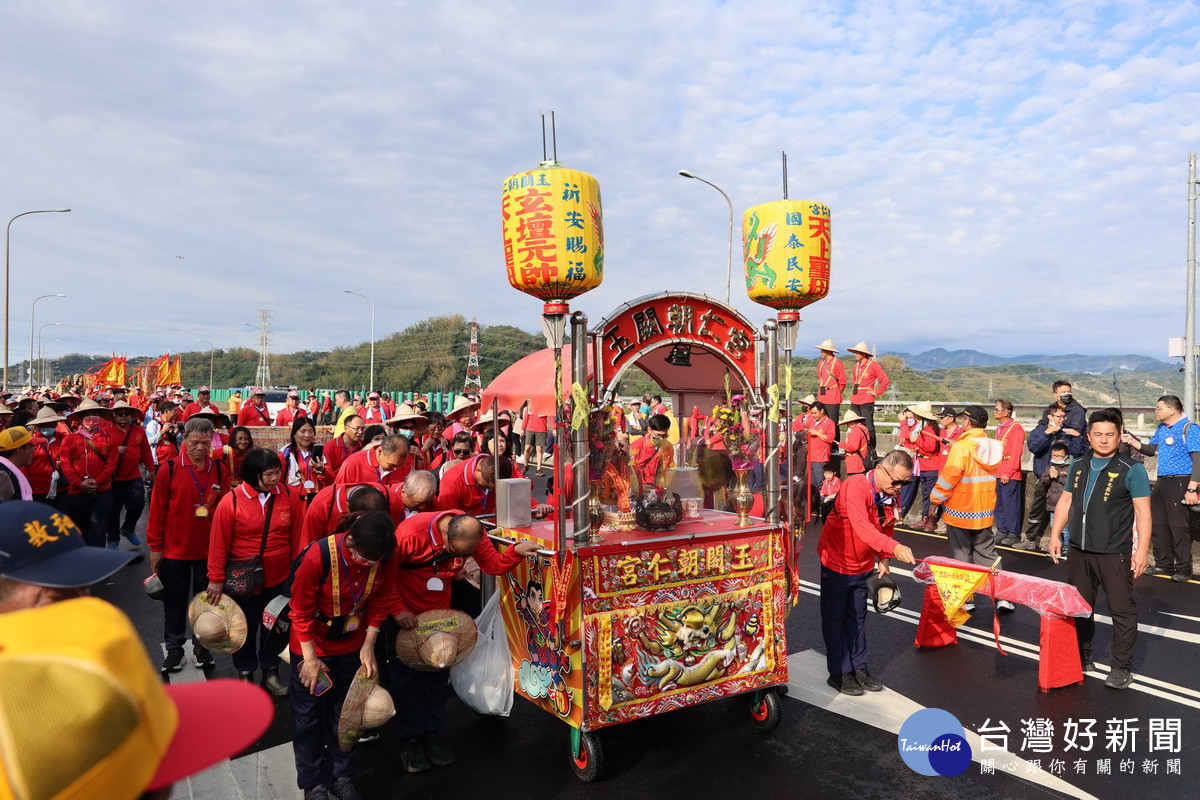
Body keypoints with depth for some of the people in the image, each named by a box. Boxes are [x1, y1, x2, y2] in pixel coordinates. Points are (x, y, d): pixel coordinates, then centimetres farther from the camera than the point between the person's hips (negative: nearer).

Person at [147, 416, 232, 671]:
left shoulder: (220, 470, -3)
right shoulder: (169, 469, -7)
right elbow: (157, 510, -3)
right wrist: (155, 547, -3)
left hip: (209, 550, 1)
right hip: (175, 550, -1)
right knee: (175, 601, 12)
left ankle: (201, 645, 30)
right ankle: (174, 647, 29)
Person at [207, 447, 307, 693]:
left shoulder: (289, 496, -9)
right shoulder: (231, 502, -16)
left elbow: (297, 535, 0)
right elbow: (219, 543, -9)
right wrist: (216, 579, -5)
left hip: (278, 578, 2)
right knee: (246, 627, 16)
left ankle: (270, 671, 38)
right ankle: (245, 673, 37)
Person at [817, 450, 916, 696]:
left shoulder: (891, 494, -4)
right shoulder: (856, 486, -29)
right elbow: (862, 527, -42)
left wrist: (882, 560, 8)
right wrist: (894, 548, -52)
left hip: (863, 565, 7)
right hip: (837, 561, -7)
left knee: (857, 617, 17)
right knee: (835, 618, 6)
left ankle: (859, 668, 29)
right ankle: (839, 673, 17)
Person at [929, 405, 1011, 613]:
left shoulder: (961, 447, -20)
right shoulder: (993, 447, 1)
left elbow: (949, 477, -20)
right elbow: (992, 475, 14)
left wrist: (936, 499, -7)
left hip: (959, 512, -5)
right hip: (984, 512, 6)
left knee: (961, 557, 7)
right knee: (988, 555, 16)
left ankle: (966, 600, 14)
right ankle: (1002, 597, 14)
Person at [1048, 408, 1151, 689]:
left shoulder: (1131, 470, -7)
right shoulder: (1078, 467, 9)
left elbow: (1143, 511, -9)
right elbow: (1065, 501, 15)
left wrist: (1142, 549, -15)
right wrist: (1055, 535, 9)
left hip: (1115, 554, -5)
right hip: (1080, 551, 5)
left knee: (1122, 610, 0)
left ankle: (1122, 667, 13)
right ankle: (1081, 657, 28)